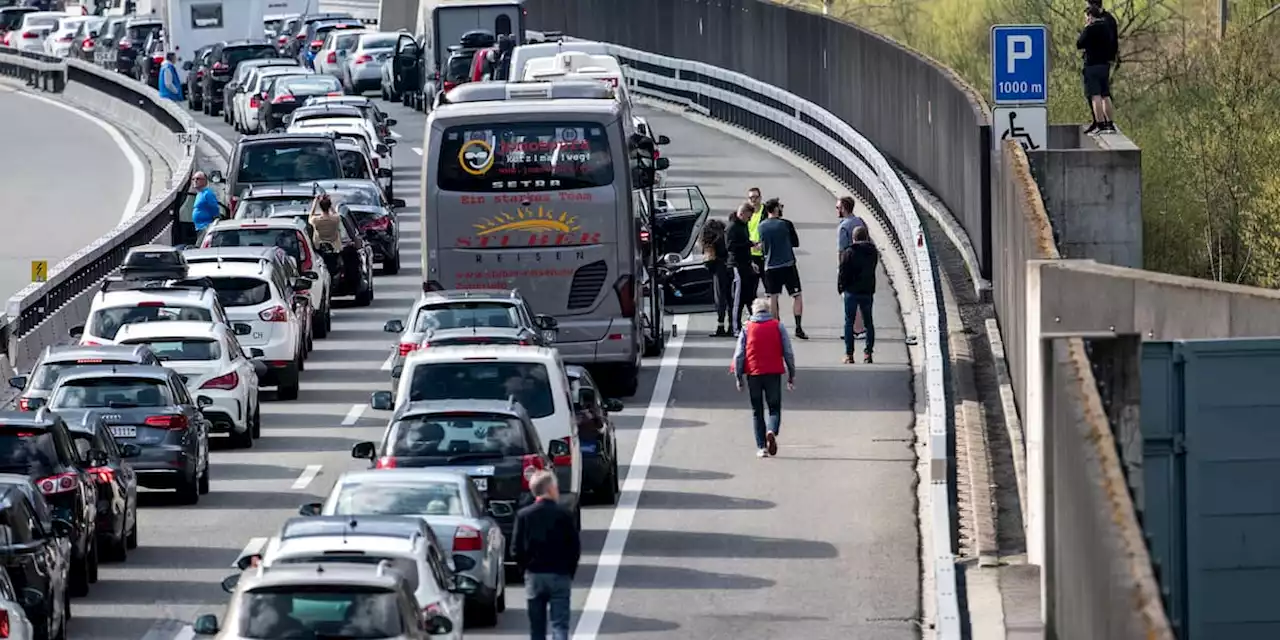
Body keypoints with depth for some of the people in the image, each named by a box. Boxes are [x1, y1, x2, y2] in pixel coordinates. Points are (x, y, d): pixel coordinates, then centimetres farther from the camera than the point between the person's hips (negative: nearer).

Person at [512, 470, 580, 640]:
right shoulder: (564, 515, -8)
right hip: (560, 575, -2)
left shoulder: (523, 516, -3)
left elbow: (516, 549, -3)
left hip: (534, 575, 2)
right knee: (560, 624, -3)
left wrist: (526, 568, 11)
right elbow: (575, 548, -4)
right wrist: (569, 572, 9)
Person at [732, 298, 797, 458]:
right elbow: (788, 353, 3)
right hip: (774, 373, 0)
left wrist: (738, 377, 7)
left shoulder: (747, 329, 3)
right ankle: (772, 431, -23)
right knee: (774, 407, 8)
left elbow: (739, 355, 0)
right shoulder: (778, 326, 3)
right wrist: (791, 376, 9)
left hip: (753, 373, 0)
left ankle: (762, 446, 5)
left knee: (757, 411, 10)